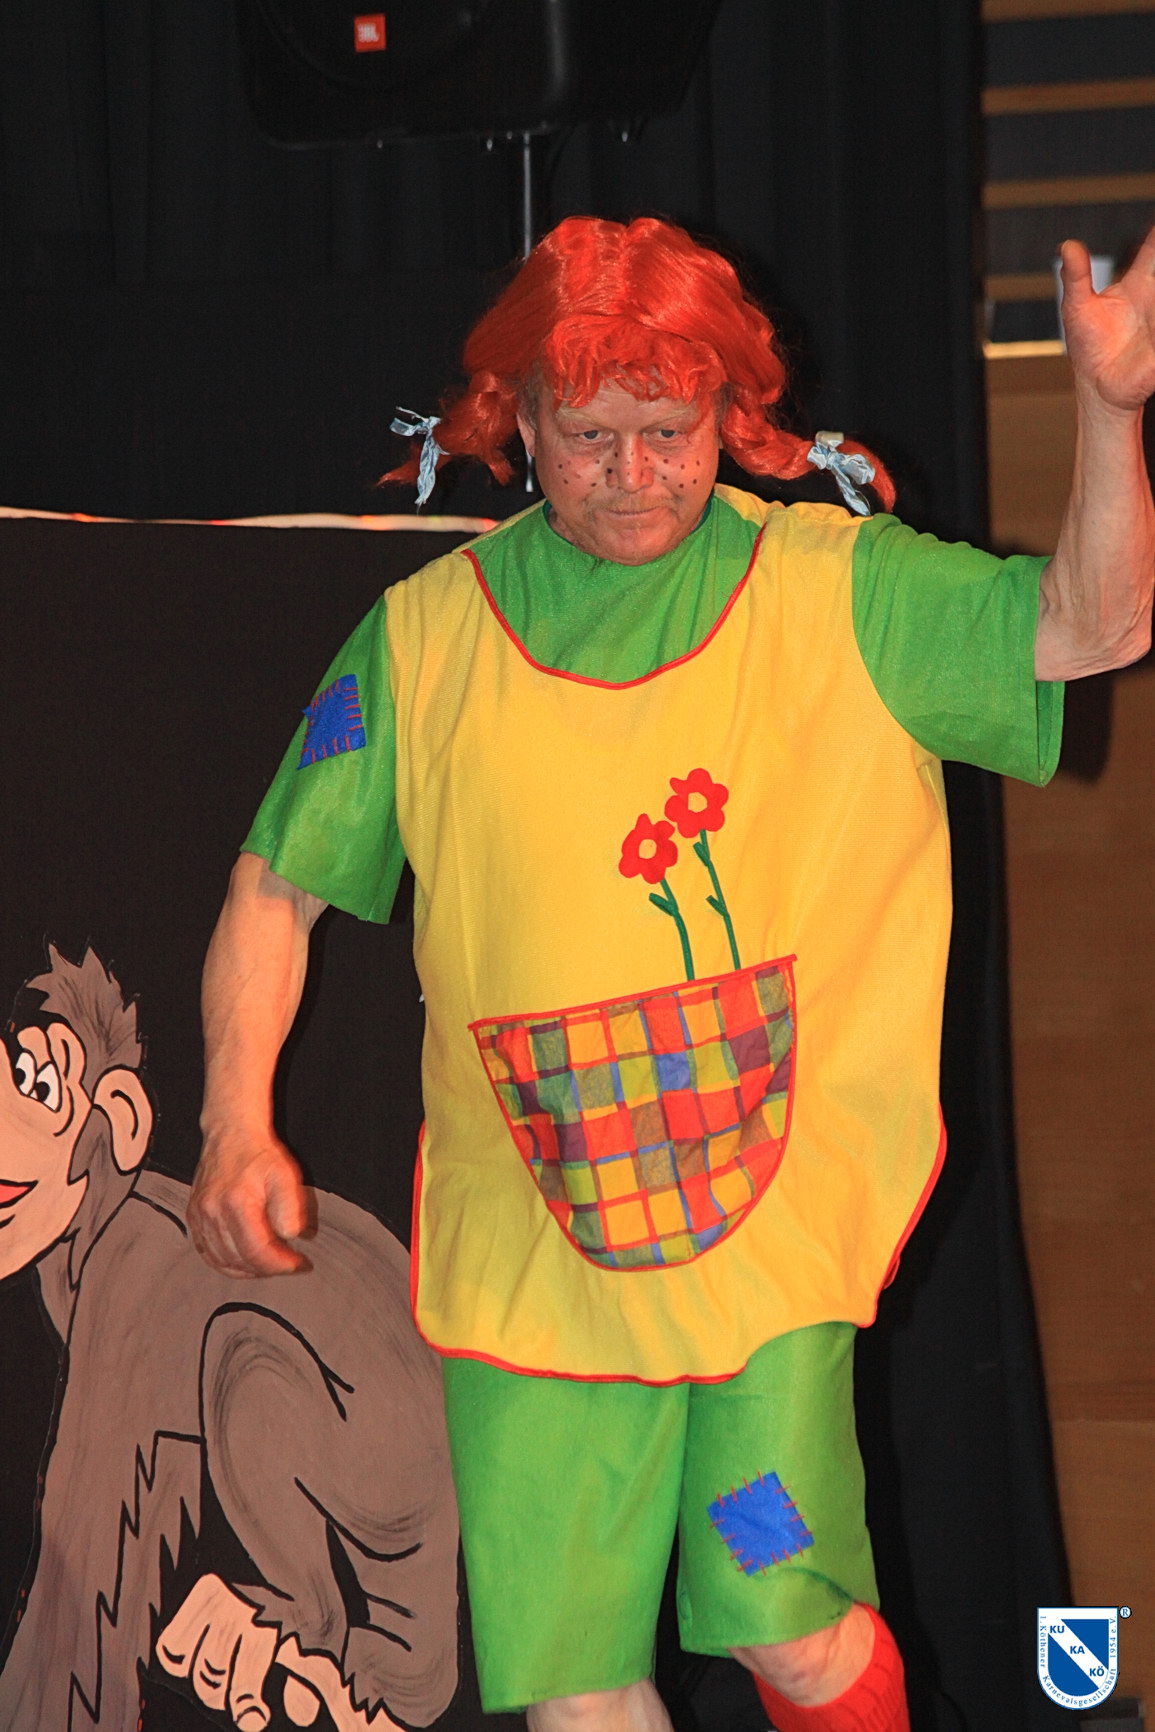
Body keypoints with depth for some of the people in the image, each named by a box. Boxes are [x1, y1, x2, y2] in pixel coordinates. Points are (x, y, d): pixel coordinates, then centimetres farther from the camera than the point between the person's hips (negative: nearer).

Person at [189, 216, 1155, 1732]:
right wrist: (237, 1126, 0)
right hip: (529, 1250, 2)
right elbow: (277, 889, 12)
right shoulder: (425, 639, 7)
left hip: (775, 1217, -2)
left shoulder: (841, 592, 3)